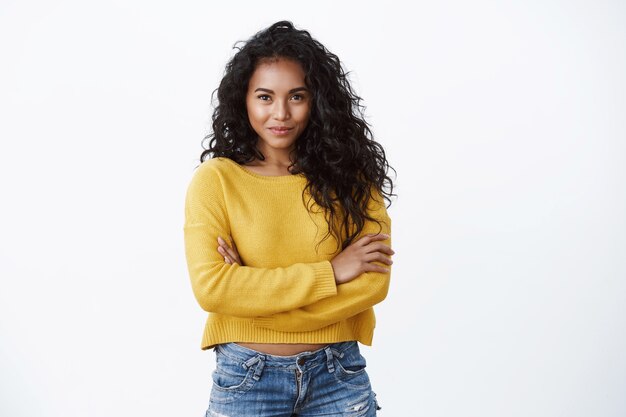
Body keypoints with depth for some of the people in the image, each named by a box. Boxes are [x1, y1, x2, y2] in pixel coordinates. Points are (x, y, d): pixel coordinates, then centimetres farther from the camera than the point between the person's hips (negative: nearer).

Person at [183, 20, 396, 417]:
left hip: (339, 377, 2)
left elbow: (375, 280, -10)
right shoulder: (215, 179, -7)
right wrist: (330, 273, -17)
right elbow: (210, 287, -16)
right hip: (246, 379, -1)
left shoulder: (348, 173, -2)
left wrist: (252, 292, -16)